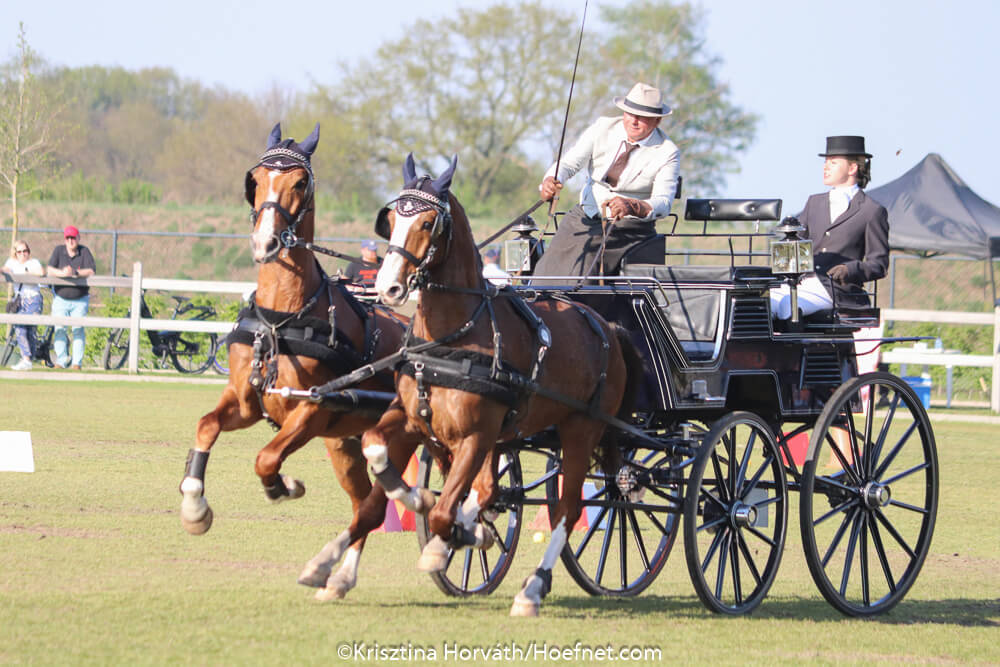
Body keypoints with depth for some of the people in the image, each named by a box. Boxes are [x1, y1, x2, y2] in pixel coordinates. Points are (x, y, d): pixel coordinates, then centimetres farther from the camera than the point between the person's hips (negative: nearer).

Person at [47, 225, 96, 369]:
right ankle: (61, 360, 2)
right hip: (61, 299, 1)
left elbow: (91, 271, -13)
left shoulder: (84, 251, -3)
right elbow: (50, 270, -9)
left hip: (80, 300, -1)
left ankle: (77, 362, -3)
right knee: (59, 330, -5)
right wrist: (63, 273, -29)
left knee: (78, 330, -6)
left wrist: (74, 273, -27)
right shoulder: (59, 251, 0)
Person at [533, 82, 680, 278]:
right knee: (550, 271, -15)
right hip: (584, 220, 3)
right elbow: (570, 162, -7)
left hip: (628, 230, -3)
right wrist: (551, 181, -31)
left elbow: (663, 204, -18)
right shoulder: (603, 129, 0)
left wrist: (630, 206, -40)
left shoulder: (667, 153, -8)